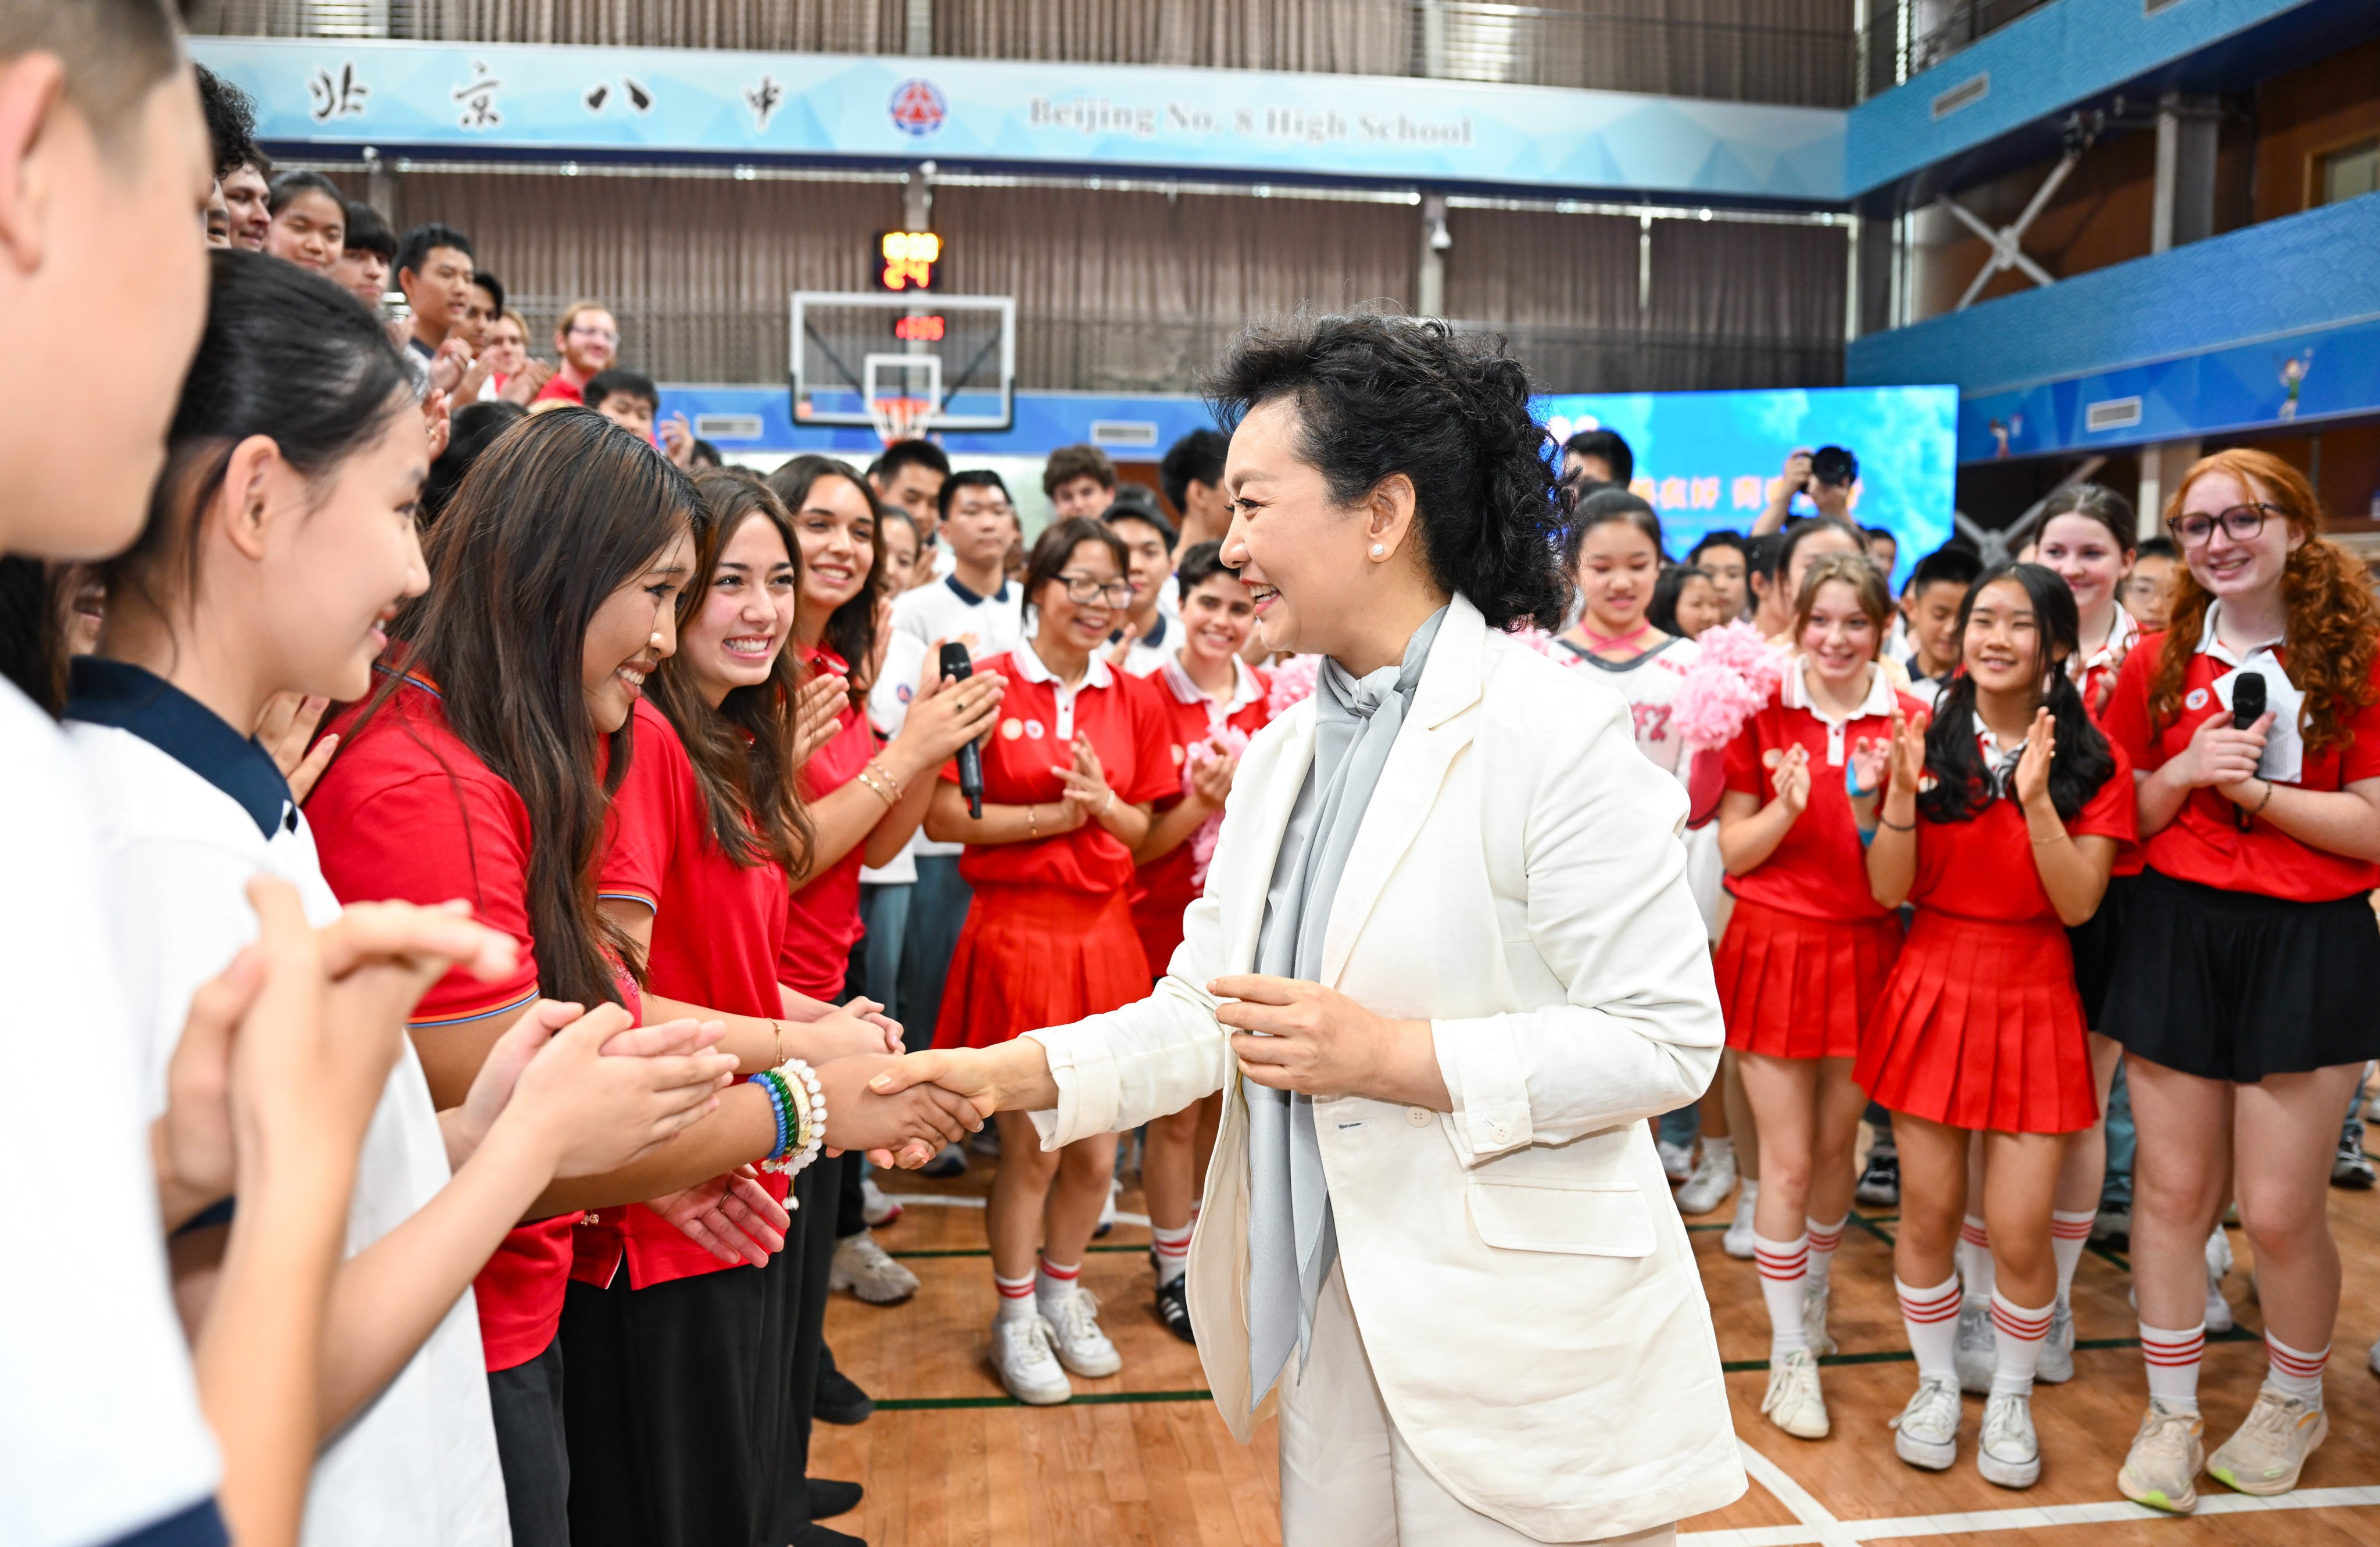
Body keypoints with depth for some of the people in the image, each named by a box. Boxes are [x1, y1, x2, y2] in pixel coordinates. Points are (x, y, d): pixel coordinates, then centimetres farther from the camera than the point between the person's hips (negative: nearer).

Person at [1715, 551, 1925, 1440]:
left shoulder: (1907, 721, 0)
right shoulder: (1763, 713, -3)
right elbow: (1733, 853, -2)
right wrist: (1789, 807, -21)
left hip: (1865, 950, 2)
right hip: (1775, 944, -2)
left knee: (1837, 1144, 14)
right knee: (1788, 1161, 0)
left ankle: (1814, 1297, 40)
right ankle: (1790, 1354, 14)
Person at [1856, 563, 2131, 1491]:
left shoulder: (2095, 765, -2)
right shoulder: (1924, 742, 0)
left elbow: (2079, 904, -10)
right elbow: (1889, 890, -5)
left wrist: (2037, 799, -22)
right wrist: (1902, 792, -21)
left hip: (2032, 1003, 0)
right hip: (1932, 989, 1)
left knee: (2020, 1232, -1)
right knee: (1928, 1213, 6)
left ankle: (2012, 1400, 24)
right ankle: (1936, 1384, 28)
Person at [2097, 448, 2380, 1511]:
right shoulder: (2157, 666, 6)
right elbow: (2118, 821, 10)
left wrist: (2252, 784, -15)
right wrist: (2182, 775, -8)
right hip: (2176, 935, 3)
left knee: (2279, 1210, 2)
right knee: (2172, 1190, 6)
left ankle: (2294, 1401, 30)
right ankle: (2171, 1414, 22)